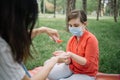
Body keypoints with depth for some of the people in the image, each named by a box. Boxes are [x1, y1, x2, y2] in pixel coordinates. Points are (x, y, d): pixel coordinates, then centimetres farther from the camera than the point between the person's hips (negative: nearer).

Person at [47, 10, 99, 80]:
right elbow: (69, 61, -2)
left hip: (86, 74, -6)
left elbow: (88, 63, -22)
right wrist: (64, 56, -26)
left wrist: (71, 55, -34)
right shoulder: (71, 39, -3)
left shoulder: (91, 39, -21)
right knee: (51, 73, -8)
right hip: (72, 68, 6)